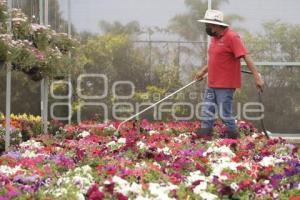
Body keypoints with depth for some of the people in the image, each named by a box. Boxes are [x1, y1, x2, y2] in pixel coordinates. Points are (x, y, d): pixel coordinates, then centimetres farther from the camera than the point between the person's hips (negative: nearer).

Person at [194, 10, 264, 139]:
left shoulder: (231, 37, -15)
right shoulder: (215, 38, 12)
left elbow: (246, 56, -20)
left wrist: (256, 77, -25)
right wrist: (203, 71, 23)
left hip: (225, 85, -9)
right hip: (212, 85, 9)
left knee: (225, 114, -4)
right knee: (207, 114, 9)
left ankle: (233, 136, 10)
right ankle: (203, 137, 12)